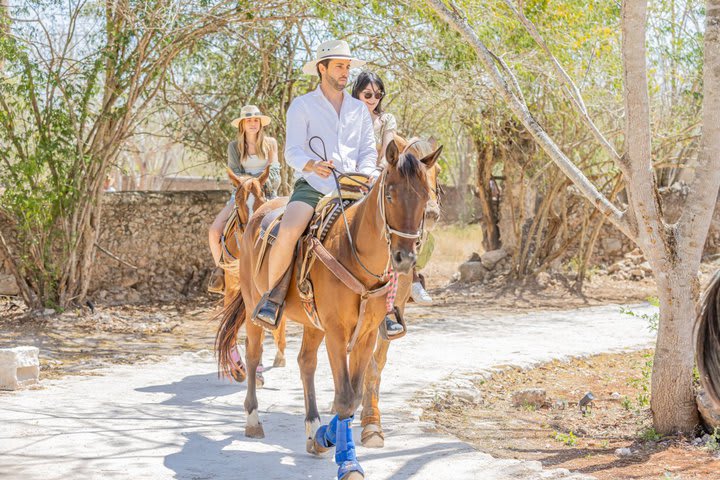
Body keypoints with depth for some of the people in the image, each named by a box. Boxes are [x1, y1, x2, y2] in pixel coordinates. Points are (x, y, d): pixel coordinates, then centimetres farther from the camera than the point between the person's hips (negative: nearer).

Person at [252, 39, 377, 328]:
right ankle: (272, 298, -13)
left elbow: (369, 152, 14)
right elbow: (292, 152, -5)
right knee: (289, 232, -32)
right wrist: (312, 165, -27)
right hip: (312, 186, -4)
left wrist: (362, 179, -8)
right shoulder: (302, 106, 5)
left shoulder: (359, 109, 18)